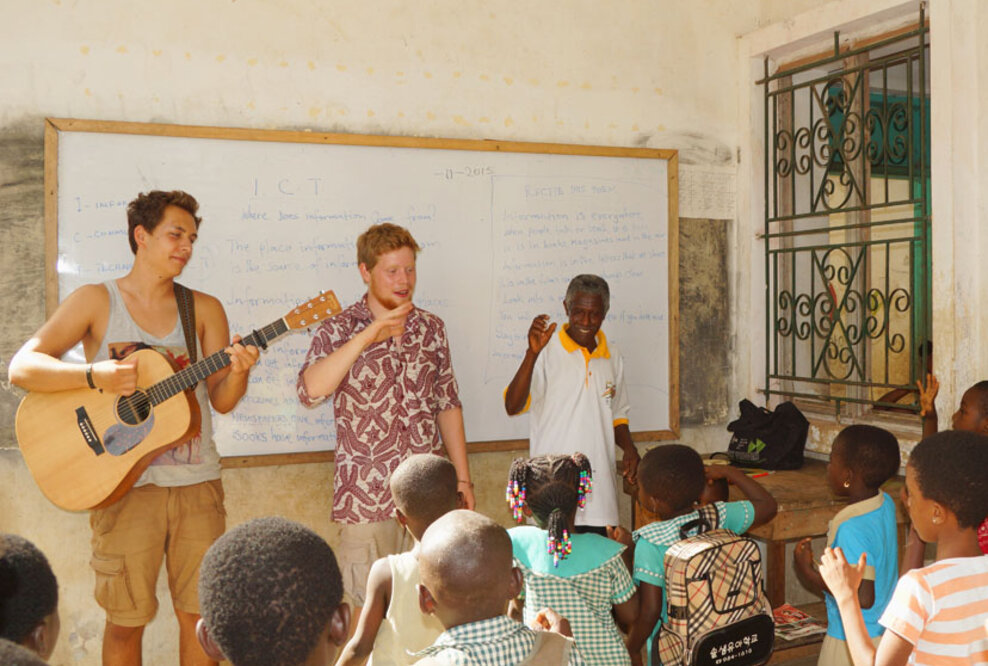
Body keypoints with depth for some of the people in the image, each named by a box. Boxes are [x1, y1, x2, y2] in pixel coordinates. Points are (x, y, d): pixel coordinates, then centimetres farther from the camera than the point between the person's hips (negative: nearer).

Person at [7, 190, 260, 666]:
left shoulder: (205, 309, 7)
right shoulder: (96, 301, 0)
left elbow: (221, 401, 3)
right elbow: (21, 367, -7)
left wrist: (237, 372, -18)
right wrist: (95, 375, -22)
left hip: (197, 484, 3)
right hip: (126, 484, -2)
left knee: (200, 613, 7)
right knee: (126, 620, 4)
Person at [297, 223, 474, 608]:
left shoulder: (431, 328, 8)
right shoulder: (339, 331, -3)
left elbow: (447, 405, 12)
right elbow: (310, 391, -22)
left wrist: (462, 478, 10)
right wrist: (367, 337, -28)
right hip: (368, 496, -3)